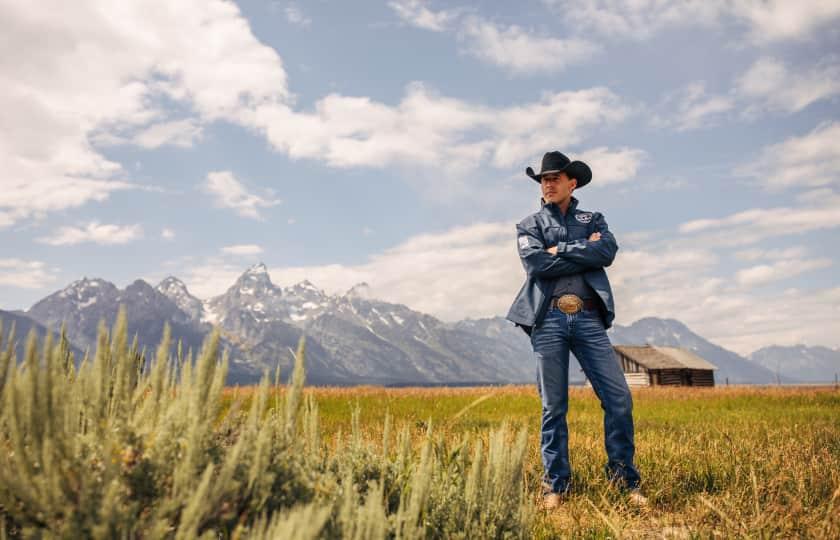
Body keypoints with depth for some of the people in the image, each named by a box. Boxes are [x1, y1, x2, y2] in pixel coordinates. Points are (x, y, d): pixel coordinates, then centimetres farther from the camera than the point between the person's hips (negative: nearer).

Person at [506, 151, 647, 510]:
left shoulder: (593, 220, 19)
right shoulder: (529, 225, 15)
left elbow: (608, 252, -3)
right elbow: (536, 264, -5)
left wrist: (561, 250, -6)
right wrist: (585, 253, -3)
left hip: (588, 318, 1)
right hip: (548, 318, -1)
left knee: (618, 398, -5)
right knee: (553, 406, 2)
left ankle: (624, 478, 10)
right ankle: (556, 484, 11)